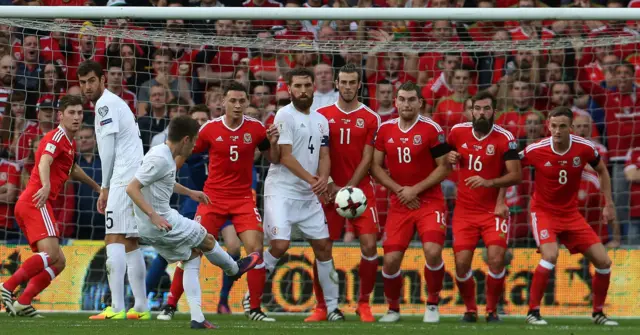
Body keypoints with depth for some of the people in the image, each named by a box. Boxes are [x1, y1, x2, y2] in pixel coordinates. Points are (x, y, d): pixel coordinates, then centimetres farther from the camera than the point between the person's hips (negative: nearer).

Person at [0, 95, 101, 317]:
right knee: (51, 253, -25)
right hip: (37, 202, -10)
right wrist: (46, 186, -45)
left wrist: (97, 186, 57)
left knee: (58, 262, 7)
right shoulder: (57, 136, -6)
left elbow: (72, 170, 44)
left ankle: (23, 303, -1)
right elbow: (44, 161, -26)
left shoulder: (70, 143, 23)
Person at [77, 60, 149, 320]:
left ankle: (116, 308, -21)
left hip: (124, 179, -10)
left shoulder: (105, 104, -6)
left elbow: (108, 149, -11)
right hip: (136, 178, 10)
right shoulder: (115, 102, 23)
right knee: (130, 243, 13)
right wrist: (108, 187, 16)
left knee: (115, 238, -14)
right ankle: (141, 307, 13)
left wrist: (105, 187, -4)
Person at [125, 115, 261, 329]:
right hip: (163, 223, -10)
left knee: (192, 257, 15)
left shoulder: (167, 156, 9)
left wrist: (189, 192, 35)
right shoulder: (160, 159, -22)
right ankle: (234, 270, 39)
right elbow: (132, 188, -26)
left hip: (150, 230, 10)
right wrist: (153, 215, -33)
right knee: (207, 240, 11)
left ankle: (197, 318, 8)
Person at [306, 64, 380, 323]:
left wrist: (348, 188, -11)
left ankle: (364, 304, 4)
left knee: (369, 245, -10)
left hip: (360, 189, -1)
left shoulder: (370, 118, 3)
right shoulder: (322, 115, 6)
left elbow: (367, 159, -1)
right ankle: (321, 307, 6)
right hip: (330, 190, 1)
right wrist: (329, 185, -8)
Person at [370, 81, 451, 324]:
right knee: (391, 260, -4)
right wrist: (399, 189, -8)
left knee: (433, 252, -22)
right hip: (399, 204, 3)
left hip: (429, 201, -3)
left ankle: (432, 305, 0)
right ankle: (393, 309, 19)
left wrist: (415, 189, -13)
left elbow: (444, 167, -7)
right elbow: (375, 166, 6)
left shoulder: (431, 129, -8)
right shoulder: (385, 130, 4)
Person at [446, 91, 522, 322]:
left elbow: (516, 175, -13)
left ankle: (492, 310, 6)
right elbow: (446, 152, 22)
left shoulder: (504, 138, -10)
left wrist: (489, 182, -27)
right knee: (461, 263, -5)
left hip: (494, 210, -3)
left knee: (496, 260, -15)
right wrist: (449, 158, -2)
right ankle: (470, 309, 17)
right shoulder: (458, 132, 1)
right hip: (465, 210, 3)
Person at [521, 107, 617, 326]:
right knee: (550, 255, -30)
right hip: (543, 211, -4)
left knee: (603, 261, -2)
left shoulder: (585, 148, -11)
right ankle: (533, 311, -16)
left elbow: (602, 171, 9)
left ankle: (598, 313, 18)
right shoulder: (535, 151, -17)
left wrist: (609, 204, 8)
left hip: (571, 213, 4)